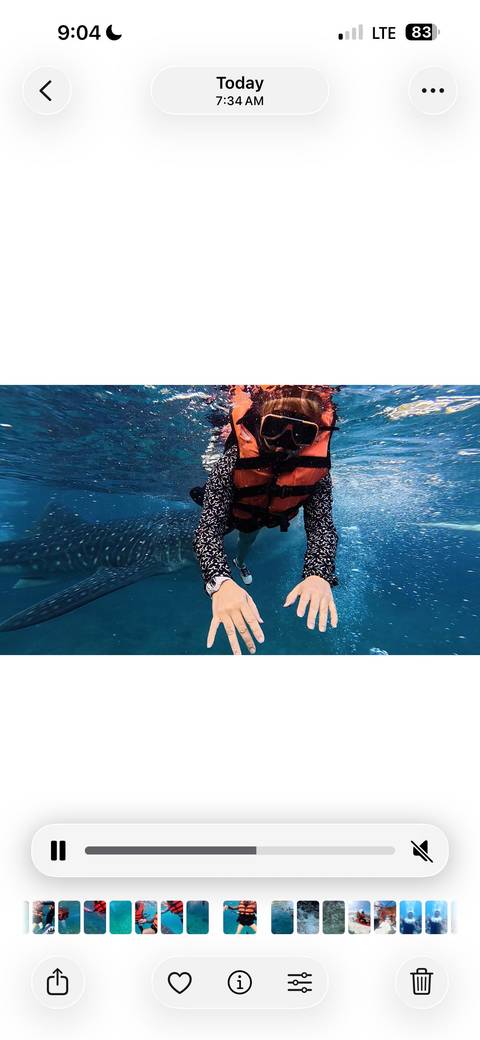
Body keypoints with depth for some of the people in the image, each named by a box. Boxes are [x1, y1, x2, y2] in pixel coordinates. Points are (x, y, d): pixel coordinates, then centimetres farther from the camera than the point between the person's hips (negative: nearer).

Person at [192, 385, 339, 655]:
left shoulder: (315, 470, -40)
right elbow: (210, 526, -52)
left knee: (249, 537, 36)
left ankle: (241, 562, 69)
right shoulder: (234, 462, -48)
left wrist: (319, 574, -64)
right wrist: (221, 581, -71)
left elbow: (322, 526, -43)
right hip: (232, 510, -3)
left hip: (270, 515, 3)